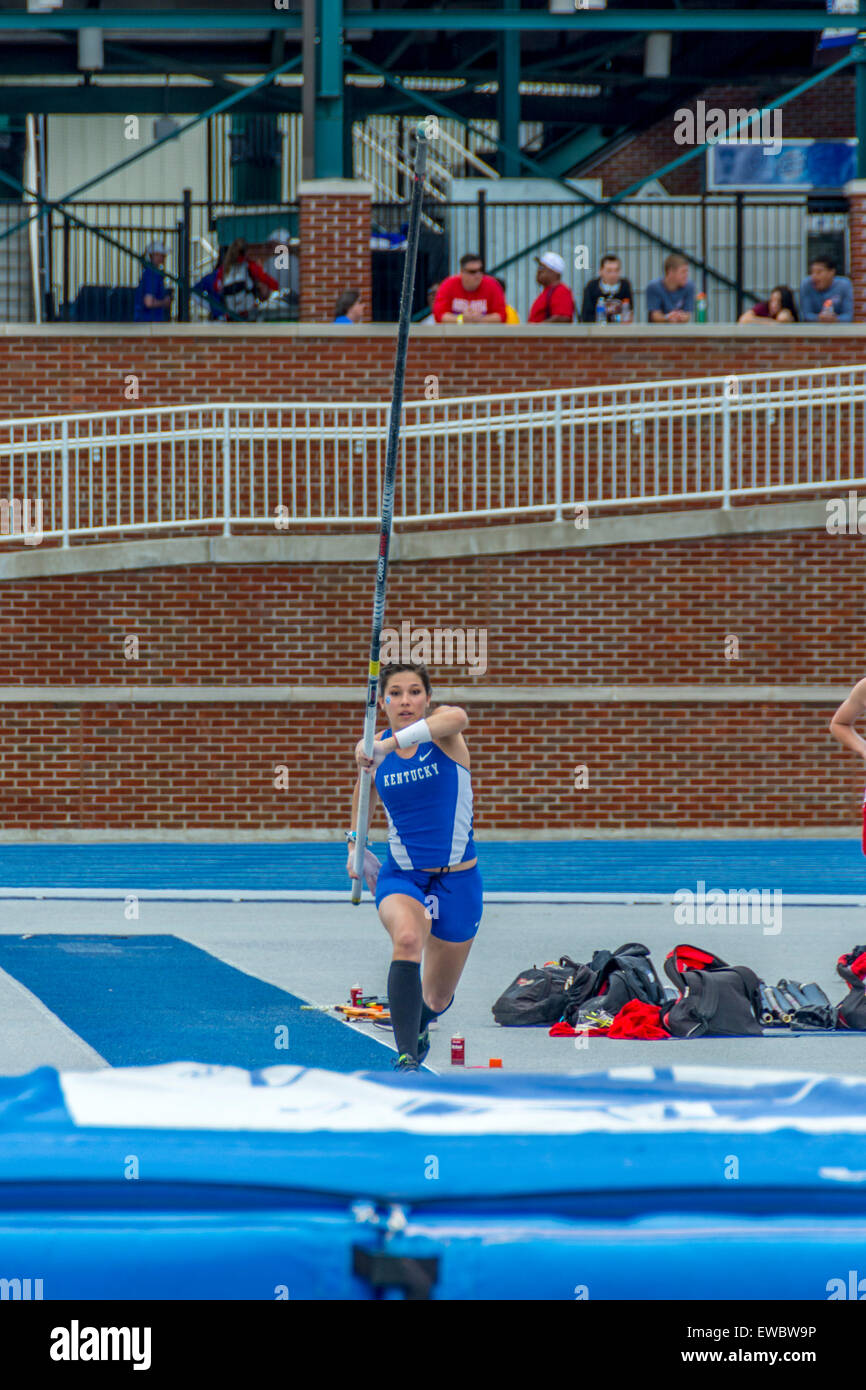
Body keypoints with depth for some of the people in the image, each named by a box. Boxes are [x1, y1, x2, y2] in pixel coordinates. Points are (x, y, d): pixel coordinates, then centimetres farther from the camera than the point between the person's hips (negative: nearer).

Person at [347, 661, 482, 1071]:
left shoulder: (441, 729, -12)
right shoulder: (371, 748, -2)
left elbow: (457, 718, -39)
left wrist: (392, 743, -47)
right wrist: (355, 842, 19)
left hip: (457, 879, 0)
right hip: (401, 875, 0)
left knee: (437, 998, 13)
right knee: (408, 938, -36)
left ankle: (418, 1025, 52)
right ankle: (406, 1057, -38)